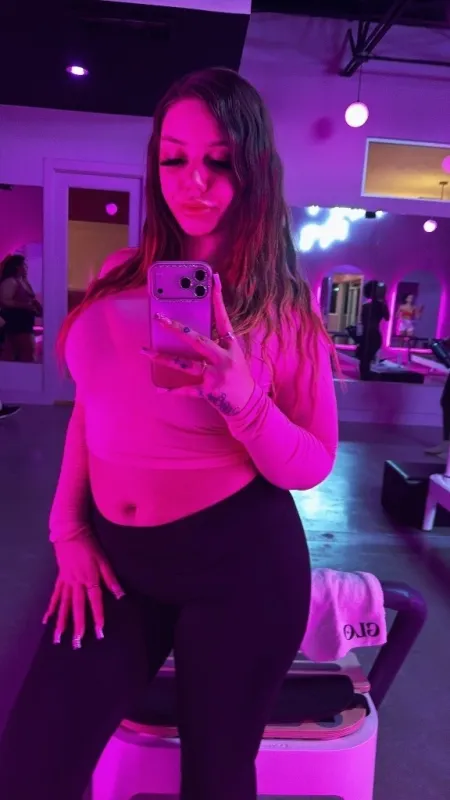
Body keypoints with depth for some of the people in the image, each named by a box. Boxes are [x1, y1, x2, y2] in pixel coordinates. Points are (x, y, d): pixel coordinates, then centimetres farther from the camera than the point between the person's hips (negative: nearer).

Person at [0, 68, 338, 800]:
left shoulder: (284, 309, -6)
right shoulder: (118, 283, 4)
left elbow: (312, 466, -8)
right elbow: (91, 411, 11)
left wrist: (241, 396, -27)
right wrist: (68, 529, 3)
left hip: (239, 562, -3)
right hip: (114, 555, 4)